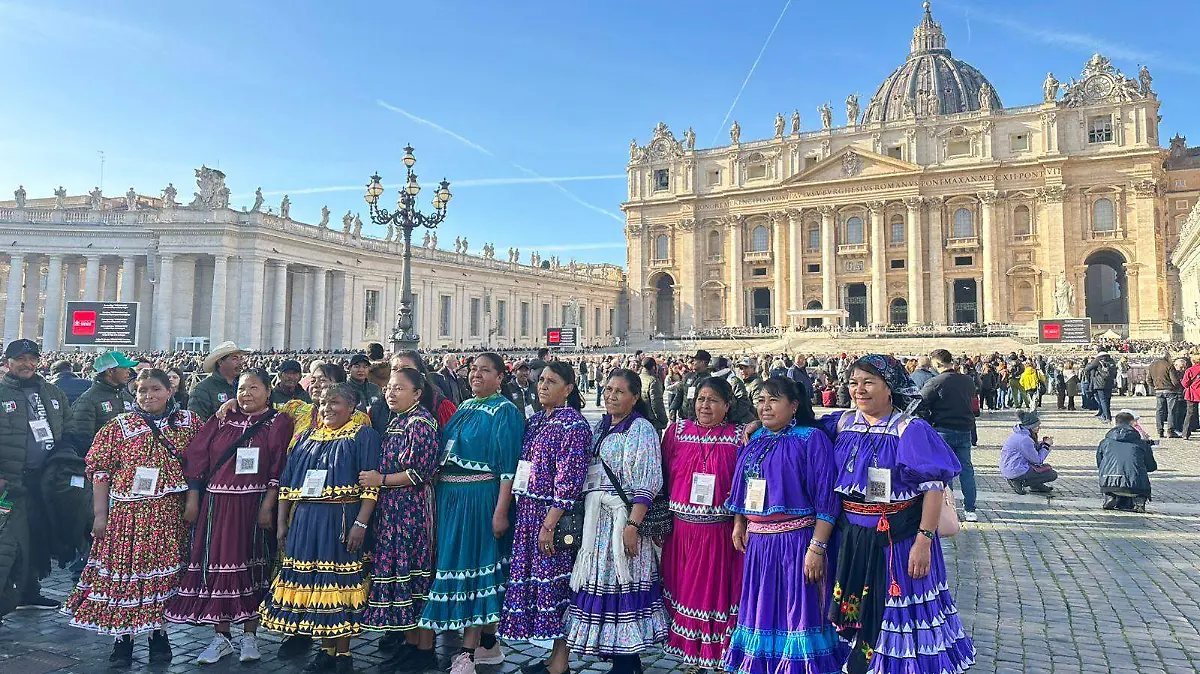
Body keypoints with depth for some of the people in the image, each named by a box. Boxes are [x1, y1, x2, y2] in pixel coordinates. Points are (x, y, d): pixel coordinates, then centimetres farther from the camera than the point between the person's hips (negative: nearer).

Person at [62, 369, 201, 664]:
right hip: (127, 512, -1)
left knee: (164, 571, 6)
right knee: (125, 570, 2)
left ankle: (158, 632, 22)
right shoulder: (119, 426, 1)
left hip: (171, 513, 1)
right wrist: (100, 515, -3)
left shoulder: (188, 421, 4)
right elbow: (101, 472, 1)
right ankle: (122, 638, 18)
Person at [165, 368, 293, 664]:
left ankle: (249, 635, 17)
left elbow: (279, 469, -6)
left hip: (255, 504, -3)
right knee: (217, 564, 4)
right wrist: (192, 500, 0)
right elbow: (196, 459, 7)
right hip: (216, 503, 3)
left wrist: (267, 506, -13)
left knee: (252, 566, 4)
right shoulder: (221, 420, 9)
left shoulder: (279, 423, 0)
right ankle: (221, 637, 17)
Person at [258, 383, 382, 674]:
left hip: (342, 521, -5)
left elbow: (370, 484, -9)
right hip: (304, 521, 5)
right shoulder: (307, 438, 15)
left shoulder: (363, 435, -1)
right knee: (312, 583, 8)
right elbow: (287, 483, 16)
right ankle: (326, 650, 22)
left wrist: (361, 523, -17)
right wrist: (282, 523, 10)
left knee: (340, 583, -1)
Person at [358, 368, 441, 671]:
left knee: (415, 572, -2)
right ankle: (409, 641, 24)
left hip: (413, 507, -8)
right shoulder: (395, 421, 14)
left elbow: (421, 472, -18)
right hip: (390, 509, 9)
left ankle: (424, 649, 9)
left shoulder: (421, 421, -12)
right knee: (396, 570, 12)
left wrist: (381, 480, -14)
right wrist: (371, 478, 10)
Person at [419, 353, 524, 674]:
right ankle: (489, 644, 24)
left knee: (476, 566, -3)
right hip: (451, 497, 8)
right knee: (470, 567, 12)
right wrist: (442, 497, 11)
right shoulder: (464, 407, 15)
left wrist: (501, 511, -20)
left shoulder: (505, 411, -8)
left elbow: (509, 467, -14)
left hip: (481, 499, -7)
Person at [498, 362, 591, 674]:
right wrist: (522, 515, 12)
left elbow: (569, 481, -17)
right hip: (528, 513, 8)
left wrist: (549, 524, -20)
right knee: (534, 580, 11)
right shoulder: (535, 420, 12)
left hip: (554, 517, -8)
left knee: (554, 584, 0)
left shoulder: (573, 425, -11)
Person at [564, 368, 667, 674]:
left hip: (622, 518, -7)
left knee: (621, 582, -3)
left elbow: (646, 485, -14)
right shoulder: (600, 427, 15)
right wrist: (586, 517, 13)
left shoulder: (640, 430, -8)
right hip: (594, 519, 7)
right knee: (600, 582, 9)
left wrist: (632, 525, -21)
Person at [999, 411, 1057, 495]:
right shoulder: (1024, 439, -23)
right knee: (1053, 475, -2)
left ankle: (1036, 485, 21)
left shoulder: (1019, 433, 7)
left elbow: (1033, 449, 20)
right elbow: (1037, 460, -13)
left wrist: (1042, 442, 5)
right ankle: (1020, 483, -5)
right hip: (1016, 471, -10)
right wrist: (1046, 445, -4)